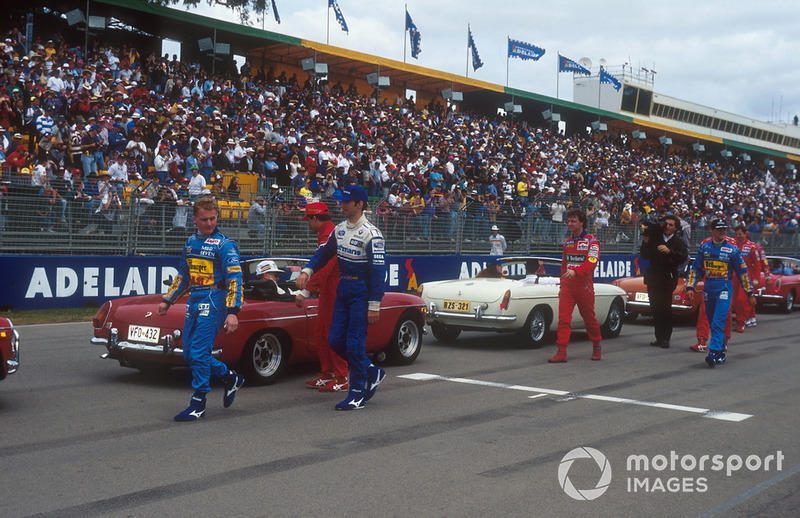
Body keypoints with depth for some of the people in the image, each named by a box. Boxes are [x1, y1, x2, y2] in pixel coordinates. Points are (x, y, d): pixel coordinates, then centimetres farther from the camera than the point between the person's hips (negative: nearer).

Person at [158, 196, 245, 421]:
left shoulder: (224, 244, -8)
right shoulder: (191, 243, 15)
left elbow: (235, 278, -15)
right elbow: (183, 275, 26)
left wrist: (232, 312, -23)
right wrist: (168, 300, 22)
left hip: (213, 302, -8)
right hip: (194, 302, 8)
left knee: (199, 352, -11)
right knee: (189, 355, 9)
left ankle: (198, 403, 1)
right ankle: (230, 378, 28)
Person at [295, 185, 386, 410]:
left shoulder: (371, 234, -15)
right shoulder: (340, 229, 9)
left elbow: (378, 271, -17)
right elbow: (325, 252, 19)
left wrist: (374, 306, -19)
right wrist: (307, 270, 1)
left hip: (362, 292, -8)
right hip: (343, 289, 8)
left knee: (354, 343, -6)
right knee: (335, 340, 8)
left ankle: (358, 393, 6)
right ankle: (372, 372, 25)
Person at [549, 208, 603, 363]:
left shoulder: (592, 241, -5)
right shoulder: (567, 242, 14)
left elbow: (591, 262, -20)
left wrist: (575, 272, -35)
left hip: (584, 286, -4)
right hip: (567, 286, 4)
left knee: (589, 318, 9)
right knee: (563, 319, -6)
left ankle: (596, 348, 29)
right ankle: (562, 352, -9)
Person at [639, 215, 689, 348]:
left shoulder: (678, 242, 3)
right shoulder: (654, 238, 11)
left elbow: (683, 257, -13)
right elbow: (644, 255, 8)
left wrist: (669, 251, -24)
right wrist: (645, 243, -6)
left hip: (667, 279, -4)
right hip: (653, 279, 4)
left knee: (665, 309, -8)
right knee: (655, 309, 5)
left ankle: (665, 338, -3)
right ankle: (659, 338, 12)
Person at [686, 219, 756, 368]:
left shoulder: (732, 250, 0)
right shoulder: (704, 248, 8)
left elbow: (742, 272, 5)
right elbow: (695, 269, 11)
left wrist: (750, 293, 6)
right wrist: (690, 287, 1)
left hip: (724, 289, -4)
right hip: (708, 288, 4)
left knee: (718, 322, -16)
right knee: (712, 323, 9)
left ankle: (714, 353, -21)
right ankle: (721, 354, 19)